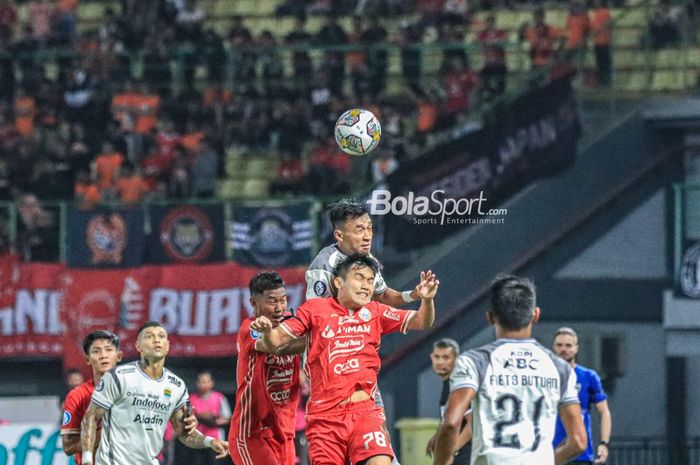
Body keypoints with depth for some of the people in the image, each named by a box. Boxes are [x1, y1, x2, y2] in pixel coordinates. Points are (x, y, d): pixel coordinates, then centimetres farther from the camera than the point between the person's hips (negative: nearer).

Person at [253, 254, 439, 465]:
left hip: (364, 410, 1)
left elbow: (421, 321, 5)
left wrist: (426, 300, -16)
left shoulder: (375, 312, 11)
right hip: (324, 414, -1)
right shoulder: (315, 309, 6)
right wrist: (267, 331, -18)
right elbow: (275, 341, 6)